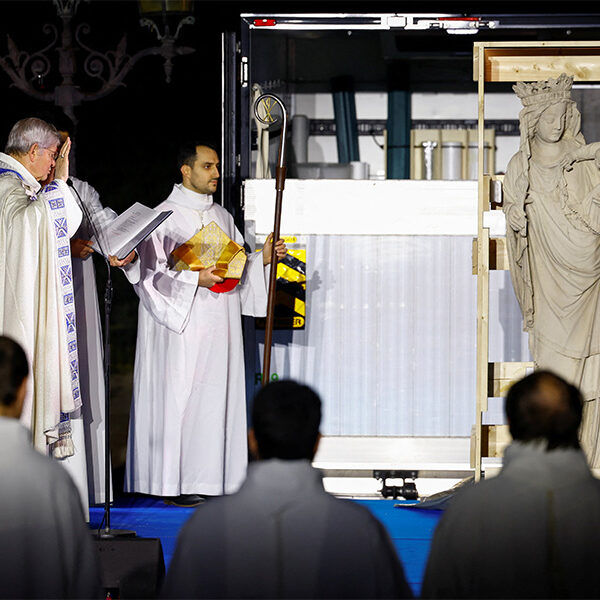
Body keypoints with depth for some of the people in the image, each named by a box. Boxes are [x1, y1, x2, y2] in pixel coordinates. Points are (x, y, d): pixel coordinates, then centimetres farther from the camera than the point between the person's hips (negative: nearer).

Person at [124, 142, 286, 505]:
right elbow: (149, 274, -10)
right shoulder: (166, 216, -5)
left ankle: (212, 479, 8)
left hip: (220, 329, 6)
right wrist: (195, 278, -19)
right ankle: (176, 484, -2)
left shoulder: (222, 217, 16)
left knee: (218, 396, 4)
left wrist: (262, 259, 2)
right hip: (182, 326, -6)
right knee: (181, 397, -7)